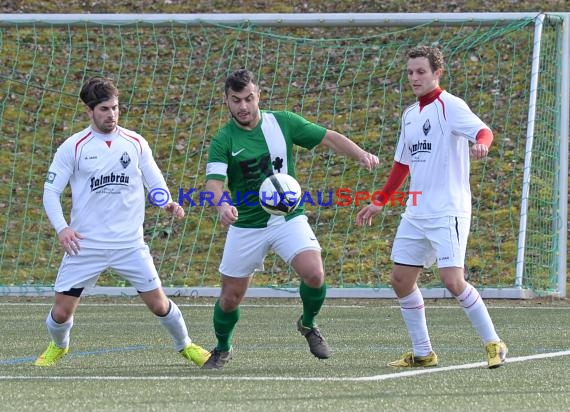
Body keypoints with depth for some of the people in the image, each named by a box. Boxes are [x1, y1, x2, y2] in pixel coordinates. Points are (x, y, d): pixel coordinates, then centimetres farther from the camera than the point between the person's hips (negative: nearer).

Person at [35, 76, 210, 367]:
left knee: (159, 304, -1)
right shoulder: (73, 147, -2)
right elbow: (51, 191, -1)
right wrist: (61, 228, -15)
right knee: (62, 311, 0)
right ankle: (58, 347, 33)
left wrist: (167, 202, -13)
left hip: (130, 243, 1)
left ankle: (185, 345, 25)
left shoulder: (135, 143, 4)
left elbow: (155, 181, 9)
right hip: (85, 244, -1)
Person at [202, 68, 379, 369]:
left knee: (314, 274, -22)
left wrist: (361, 155, -17)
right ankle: (222, 349, 33)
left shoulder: (283, 122, -3)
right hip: (246, 225, 0)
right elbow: (214, 181, -23)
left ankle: (309, 325, 8)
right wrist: (222, 205, -46)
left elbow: (329, 138, 0)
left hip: (288, 217, 0)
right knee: (231, 297, 4)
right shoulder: (223, 141, -10)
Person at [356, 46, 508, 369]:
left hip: (448, 210, -8)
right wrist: (379, 202, 27)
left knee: (452, 280, -17)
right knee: (401, 280, 5)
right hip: (416, 213, 8)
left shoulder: (450, 106, -7)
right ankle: (422, 353, 15)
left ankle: (494, 344, -4)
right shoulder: (409, 115, 16)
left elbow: (483, 130, -25)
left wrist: (481, 143, -48)